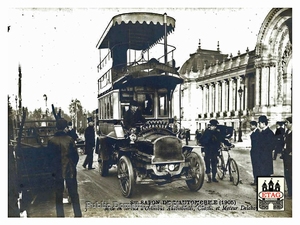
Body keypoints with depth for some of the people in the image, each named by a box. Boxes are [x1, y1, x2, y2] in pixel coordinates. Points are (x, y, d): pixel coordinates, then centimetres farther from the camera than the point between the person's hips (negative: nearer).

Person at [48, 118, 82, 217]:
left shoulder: (51, 141, -6)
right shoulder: (69, 139, -13)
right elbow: (75, 156, -8)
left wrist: (53, 169, 15)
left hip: (57, 171, 2)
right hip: (70, 170, -1)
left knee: (58, 195, 13)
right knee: (74, 194, 9)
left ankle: (60, 215, 18)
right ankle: (78, 214, 13)